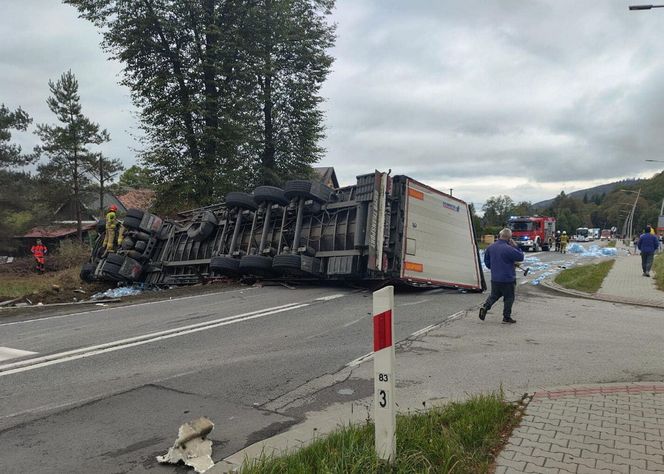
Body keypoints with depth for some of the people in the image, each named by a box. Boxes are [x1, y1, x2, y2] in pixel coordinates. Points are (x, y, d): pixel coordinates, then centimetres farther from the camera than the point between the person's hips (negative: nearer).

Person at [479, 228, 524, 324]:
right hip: (507, 279, -6)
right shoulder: (509, 249, -20)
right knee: (509, 298, 10)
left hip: (494, 278, 6)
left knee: (494, 295, 20)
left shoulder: (490, 247, 2)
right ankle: (506, 317, 15)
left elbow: (486, 261, 12)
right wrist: (515, 246, -3)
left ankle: (485, 307, -2)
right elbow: (521, 257, -10)